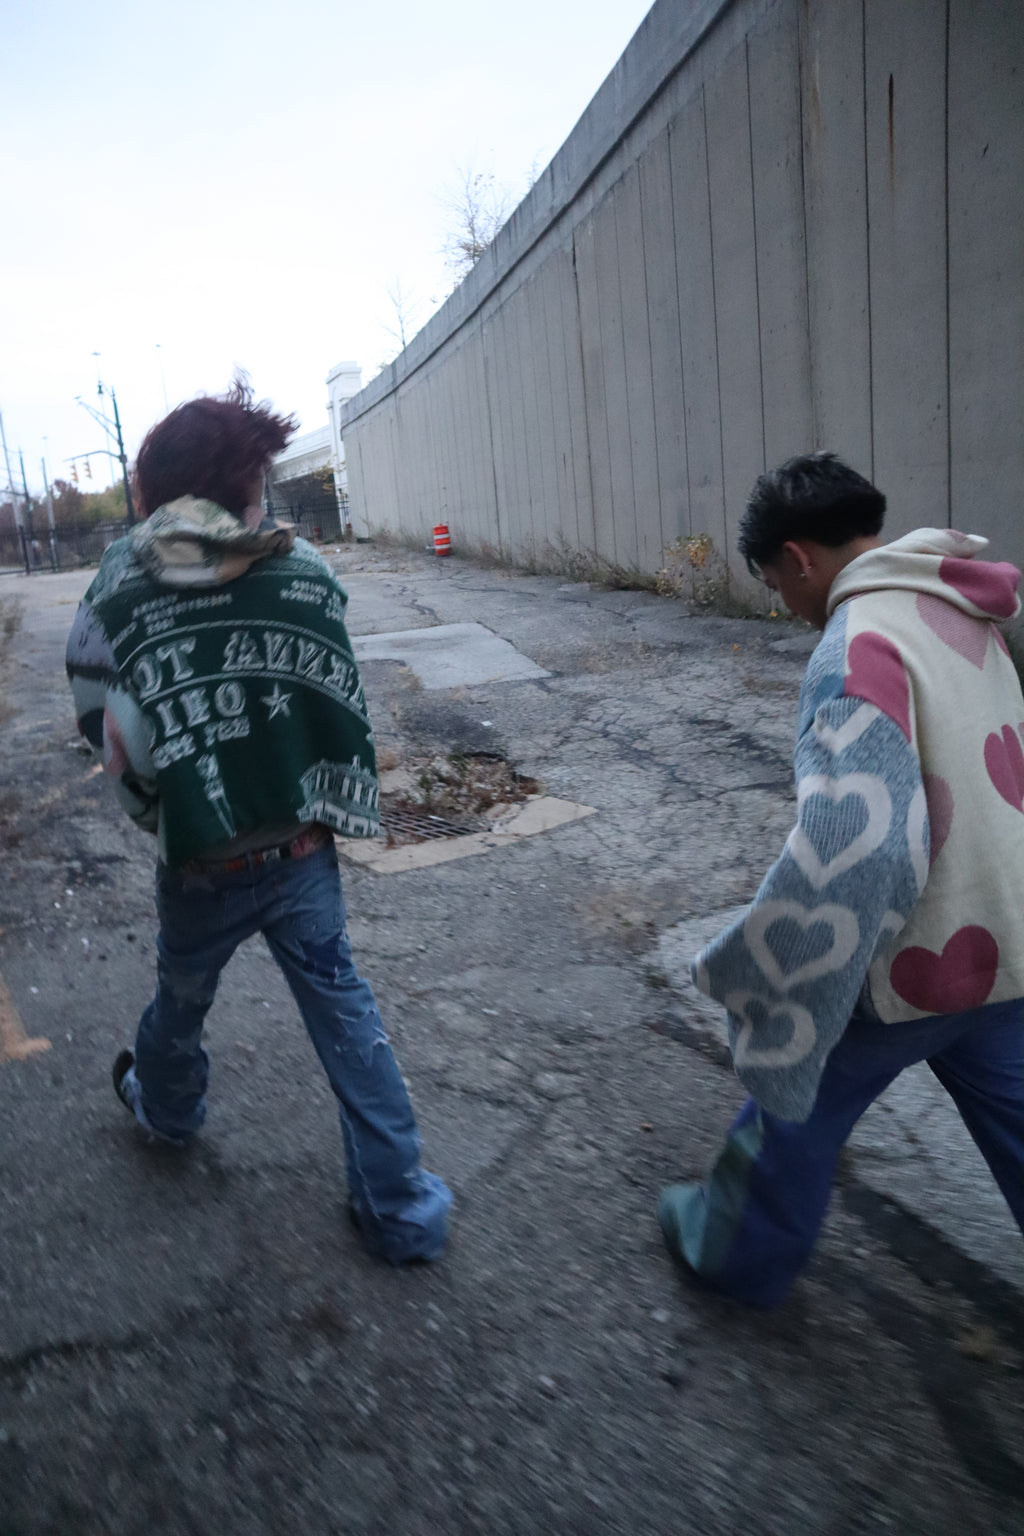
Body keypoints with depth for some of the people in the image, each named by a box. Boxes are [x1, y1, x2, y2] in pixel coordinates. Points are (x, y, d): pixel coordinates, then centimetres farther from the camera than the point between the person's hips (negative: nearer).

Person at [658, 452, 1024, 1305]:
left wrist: (745, 970, -26)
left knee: (795, 1099, 16)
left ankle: (736, 1253, 39)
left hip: (911, 957, -7)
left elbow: (853, 843, -36)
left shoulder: (859, 645, -25)